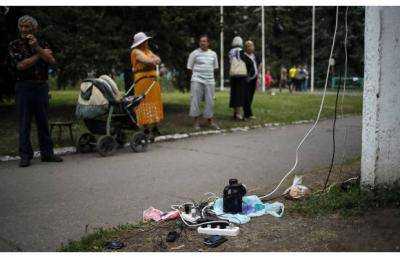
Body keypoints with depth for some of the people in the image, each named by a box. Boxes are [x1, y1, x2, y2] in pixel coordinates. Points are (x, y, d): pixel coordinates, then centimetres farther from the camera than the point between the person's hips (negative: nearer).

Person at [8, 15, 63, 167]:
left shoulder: (42, 44, 11)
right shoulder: (14, 46, 4)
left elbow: (52, 61, -6)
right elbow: (21, 65, -10)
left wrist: (37, 48, -17)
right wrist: (40, 54, -4)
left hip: (41, 87, 2)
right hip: (23, 87, -2)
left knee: (43, 122, 6)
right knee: (24, 123, -1)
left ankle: (47, 153, 12)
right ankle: (25, 156, 4)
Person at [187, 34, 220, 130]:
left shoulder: (213, 54, 11)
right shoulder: (194, 53, 0)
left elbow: (215, 67, 20)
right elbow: (189, 68, 3)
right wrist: (195, 76, 8)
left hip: (210, 81, 3)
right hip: (197, 81, -3)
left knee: (210, 101, 6)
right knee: (195, 101, -3)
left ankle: (210, 120, 18)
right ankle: (196, 121, 6)